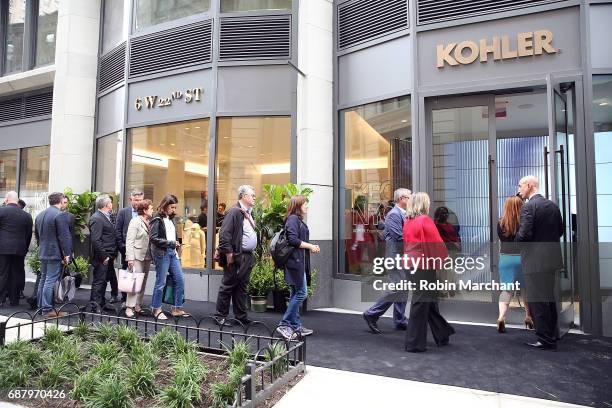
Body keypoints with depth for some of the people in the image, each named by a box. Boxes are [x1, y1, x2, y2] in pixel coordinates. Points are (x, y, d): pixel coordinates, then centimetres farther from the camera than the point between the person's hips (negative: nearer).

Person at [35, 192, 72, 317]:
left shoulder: (40, 215, 13)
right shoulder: (59, 215, -16)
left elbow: (37, 235, 21)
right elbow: (64, 237, -17)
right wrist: (66, 254, -13)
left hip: (42, 253, 9)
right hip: (55, 254, -9)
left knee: (43, 280, 16)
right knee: (50, 281, -6)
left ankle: (41, 306, 23)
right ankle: (47, 309, -3)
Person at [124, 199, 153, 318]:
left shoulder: (148, 223, 11)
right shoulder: (135, 222, -7)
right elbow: (129, 241, -10)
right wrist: (130, 258, -16)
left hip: (147, 256, 7)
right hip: (137, 256, -7)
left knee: (143, 282, 10)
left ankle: (138, 305, 18)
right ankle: (129, 307, -1)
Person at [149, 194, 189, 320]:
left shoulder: (170, 220, 13)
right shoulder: (157, 220, -7)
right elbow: (153, 238, -14)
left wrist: (176, 245, 4)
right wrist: (171, 243, -15)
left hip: (172, 253, 7)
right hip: (161, 253, -7)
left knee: (179, 280, 5)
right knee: (161, 282, 1)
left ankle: (177, 309, 14)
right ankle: (156, 309, 16)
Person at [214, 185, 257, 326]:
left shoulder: (248, 213, 15)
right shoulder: (235, 212, -13)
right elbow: (224, 233, -19)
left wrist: (252, 254, 15)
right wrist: (228, 252, -20)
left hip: (248, 256, 9)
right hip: (237, 257, -9)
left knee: (242, 288, 15)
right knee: (228, 286, 3)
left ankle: (241, 316, 23)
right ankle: (220, 315, 13)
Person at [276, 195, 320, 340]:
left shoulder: (299, 220, 19)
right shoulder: (293, 218, -10)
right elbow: (293, 240, -19)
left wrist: (311, 247, 5)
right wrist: (310, 246, -11)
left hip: (300, 262, 10)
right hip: (295, 261, -10)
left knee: (296, 293, 12)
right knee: (301, 293, -8)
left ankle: (296, 326, 19)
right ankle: (284, 324, -2)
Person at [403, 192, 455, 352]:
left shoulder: (407, 221, 8)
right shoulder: (425, 220, -13)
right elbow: (437, 243, -12)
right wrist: (446, 258, 2)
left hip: (412, 263, 8)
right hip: (425, 264, -8)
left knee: (429, 300, 19)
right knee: (421, 302, -1)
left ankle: (442, 335, 34)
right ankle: (414, 343, 6)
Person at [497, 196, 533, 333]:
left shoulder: (501, 223, -3)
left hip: (505, 259, 1)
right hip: (523, 258, -1)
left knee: (505, 289, 5)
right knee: (527, 289, 17)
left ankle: (501, 316, -13)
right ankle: (528, 317, 30)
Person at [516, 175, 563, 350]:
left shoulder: (528, 206, -15)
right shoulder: (553, 205, 9)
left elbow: (524, 234, -23)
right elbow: (560, 230, 15)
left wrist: (513, 242, -4)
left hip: (535, 259, -9)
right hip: (552, 256, 9)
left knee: (537, 300, 0)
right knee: (549, 297, 21)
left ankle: (545, 340, 6)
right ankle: (552, 334, 34)